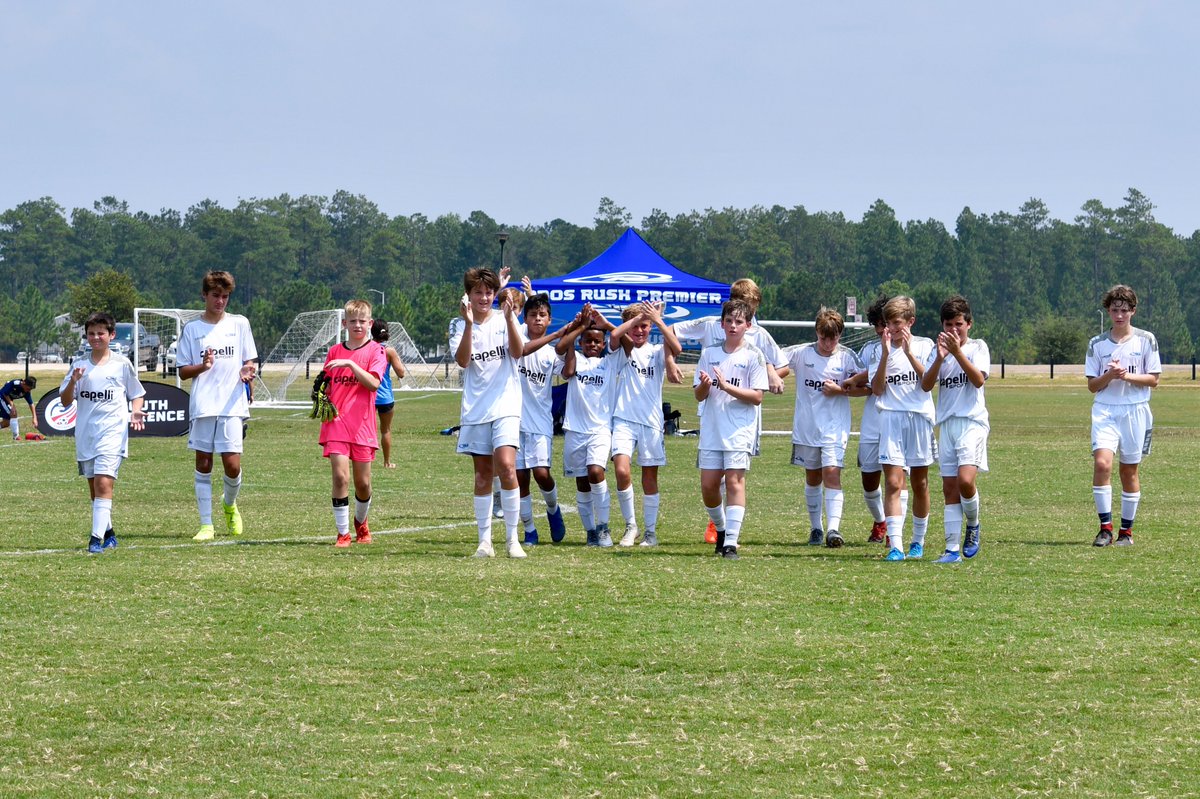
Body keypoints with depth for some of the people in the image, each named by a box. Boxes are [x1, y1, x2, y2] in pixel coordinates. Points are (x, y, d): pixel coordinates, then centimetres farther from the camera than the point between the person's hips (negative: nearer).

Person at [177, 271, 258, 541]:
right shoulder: (192, 329, 7)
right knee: (203, 464, 1)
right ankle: (206, 525, 6)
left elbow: (249, 362, 12)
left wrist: (247, 372, -11)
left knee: (232, 465, -8)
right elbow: (183, 372, 7)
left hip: (232, 405, 0)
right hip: (202, 406, 1)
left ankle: (230, 505, 23)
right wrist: (202, 366, -13)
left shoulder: (239, 323, 8)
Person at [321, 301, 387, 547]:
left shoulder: (376, 351, 1)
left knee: (363, 482, 6)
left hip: (362, 425, -1)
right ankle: (343, 533, -6)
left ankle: (361, 522, 34)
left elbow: (374, 383, -15)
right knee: (340, 476, -12)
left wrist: (350, 363, -23)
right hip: (336, 423, 1)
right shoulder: (334, 352, 11)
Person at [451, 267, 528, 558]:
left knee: (506, 466, -18)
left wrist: (509, 318, -24)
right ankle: (485, 542, 10)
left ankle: (512, 539, -12)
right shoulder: (462, 327, 7)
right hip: (476, 409, 2)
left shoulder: (504, 320, 4)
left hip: (505, 405, -2)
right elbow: (462, 360, -11)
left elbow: (517, 352, -12)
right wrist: (469, 323, -21)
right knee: (482, 475, 5)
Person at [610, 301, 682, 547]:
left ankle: (651, 531, 17)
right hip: (624, 420, -1)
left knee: (650, 478, 6)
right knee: (622, 471, -17)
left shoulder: (657, 352, 8)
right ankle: (630, 526, 0)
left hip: (651, 421, 1)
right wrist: (639, 315, -15)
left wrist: (657, 319, -17)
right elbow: (615, 336, -18)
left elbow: (676, 348, -14)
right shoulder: (625, 349, 6)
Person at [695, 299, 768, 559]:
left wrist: (727, 387, -18)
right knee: (708, 486, 2)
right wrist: (704, 385, -12)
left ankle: (731, 542, -16)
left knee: (734, 480, -14)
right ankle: (721, 529, 27)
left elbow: (757, 397, -7)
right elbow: (698, 396, 11)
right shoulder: (709, 353, 11)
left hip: (740, 430, -4)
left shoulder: (754, 356, -1)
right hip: (711, 429, 4)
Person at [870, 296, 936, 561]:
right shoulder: (881, 349, 8)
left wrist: (909, 352, -18)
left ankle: (918, 541, 24)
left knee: (920, 483, 9)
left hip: (919, 416, 0)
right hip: (891, 417, 0)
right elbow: (877, 389, -1)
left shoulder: (924, 345, 5)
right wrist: (885, 355, -11)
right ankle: (895, 545, -18)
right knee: (893, 482, -12)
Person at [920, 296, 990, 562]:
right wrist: (940, 358, -14)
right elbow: (926, 385, 0)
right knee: (949, 488, 1)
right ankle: (953, 549, 1)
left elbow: (979, 380, -13)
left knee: (965, 479, -20)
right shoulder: (938, 350, 13)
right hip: (946, 423, 4)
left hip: (972, 421, -4)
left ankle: (973, 524, 8)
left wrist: (957, 352, -20)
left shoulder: (978, 347, 3)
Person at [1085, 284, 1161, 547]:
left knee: (1129, 470, 4)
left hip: (1135, 412, 0)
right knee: (1102, 463, -18)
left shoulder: (1146, 340, 3)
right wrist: (1109, 376, -14)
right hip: (1105, 410, 0)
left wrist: (1127, 376, -14)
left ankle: (1126, 530, 15)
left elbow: (1153, 379, 1)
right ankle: (1105, 527, -13)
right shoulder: (1097, 344, 6)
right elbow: (1092, 385, 6)